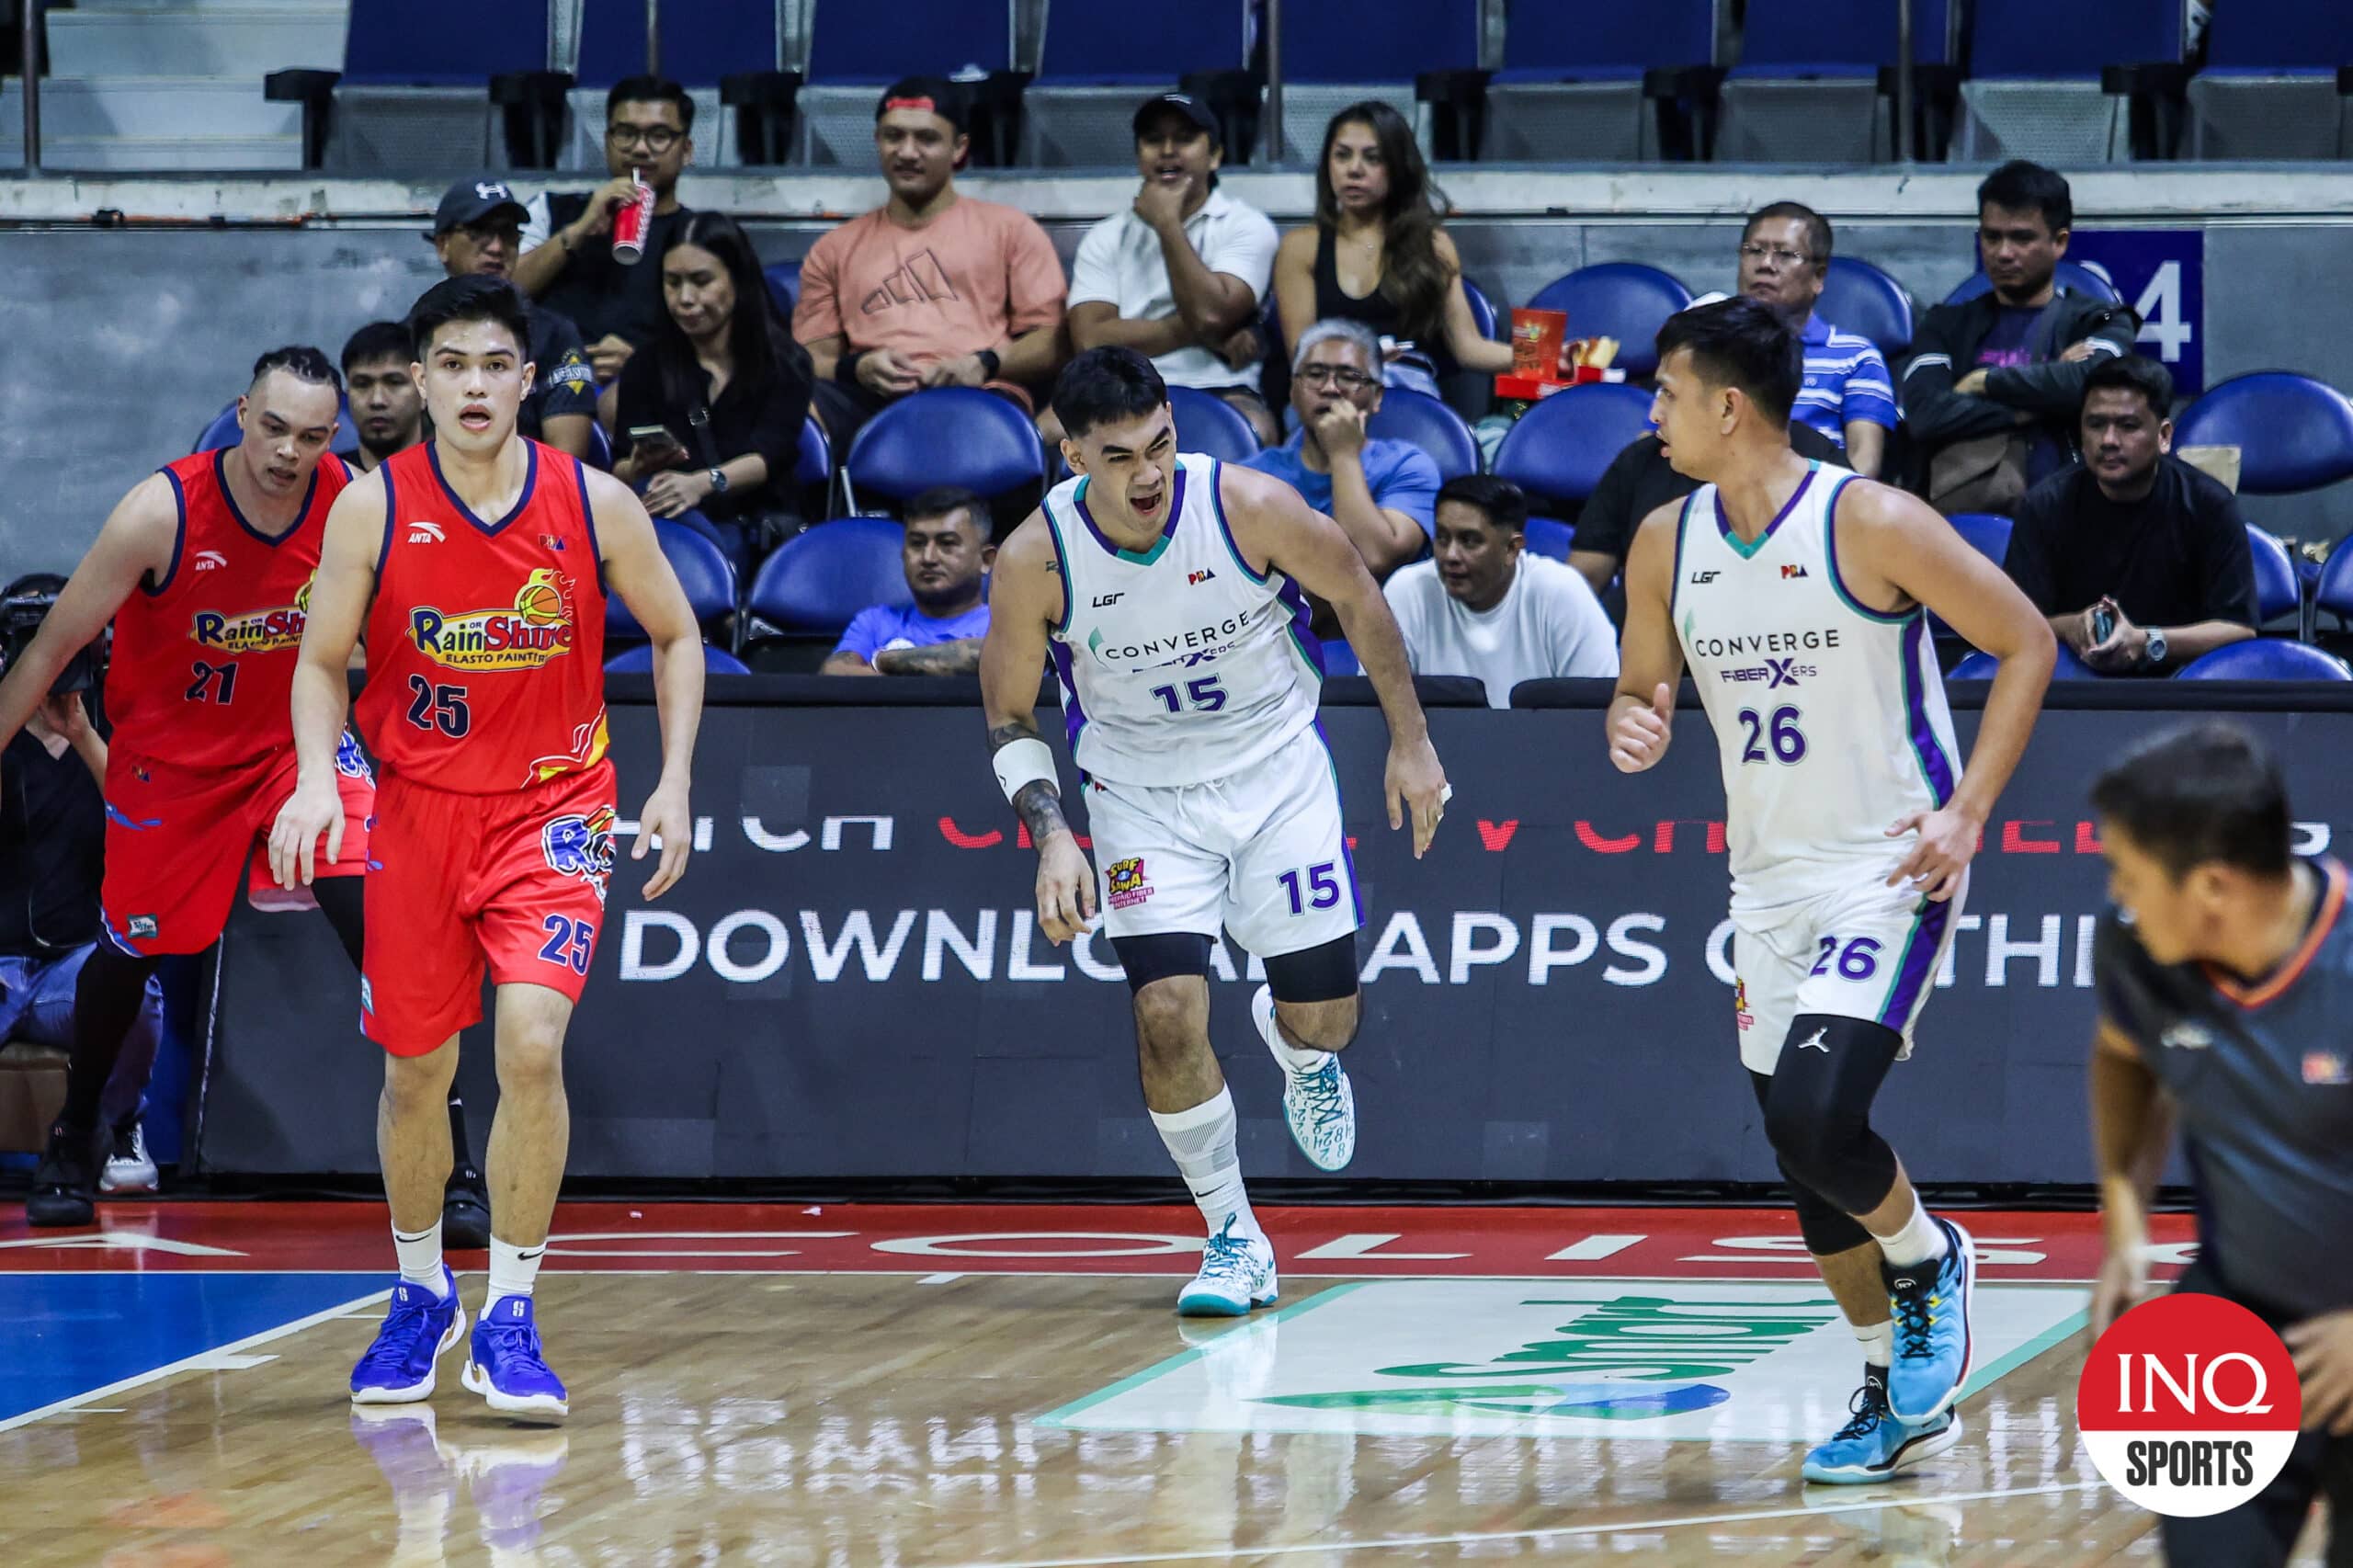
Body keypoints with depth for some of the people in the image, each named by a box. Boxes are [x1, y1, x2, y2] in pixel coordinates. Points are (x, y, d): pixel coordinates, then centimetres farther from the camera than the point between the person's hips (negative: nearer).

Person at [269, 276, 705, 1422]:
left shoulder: (595, 504, -8)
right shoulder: (372, 509, -8)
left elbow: (676, 637, 6)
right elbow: (321, 663, 0)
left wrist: (674, 784, -3)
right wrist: (316, 776, -18)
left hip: (553, 810, -1)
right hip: (418, 809, 1)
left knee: (531, 1043, -19)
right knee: (415, 1069, 9)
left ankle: (510, 1320, -11)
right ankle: (421, 1298, 33)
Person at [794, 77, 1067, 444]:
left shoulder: (1011, 230, 22)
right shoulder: (834, 250, 28)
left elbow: (1051, 344, 12)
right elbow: (814, 357, 20)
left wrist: (985, 364, -9)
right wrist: (857, 369, -5)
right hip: (870, 399, 2)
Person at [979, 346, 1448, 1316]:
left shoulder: (1249, 509, -22)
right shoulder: (1035, 561, -21)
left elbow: (1357, 598, -4)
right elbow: (1009, 717, -6)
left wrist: (1410, 742, -1)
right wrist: (1054, 840, -19)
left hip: (1277, 771, 1)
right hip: (1143, 794, 0)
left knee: (1325, 1019, 2)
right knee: (1168, 1014, -17)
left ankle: (1294, 1044, 43)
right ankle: (1234, 1241, 2)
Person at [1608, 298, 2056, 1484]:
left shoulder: (1871, 524, -16)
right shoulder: (1666, 546, 2)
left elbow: (2026, 643, -10)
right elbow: (1642, 688, 15)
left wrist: (1968, 811, -16)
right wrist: (1634, 729, -10)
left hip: (1889, 869, -7)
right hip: (1769, 878, 7)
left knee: (1815, 1117, -21)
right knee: (1802, 1156, 8)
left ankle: (1927, 1259, 10)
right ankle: (1901, 1397, 23)